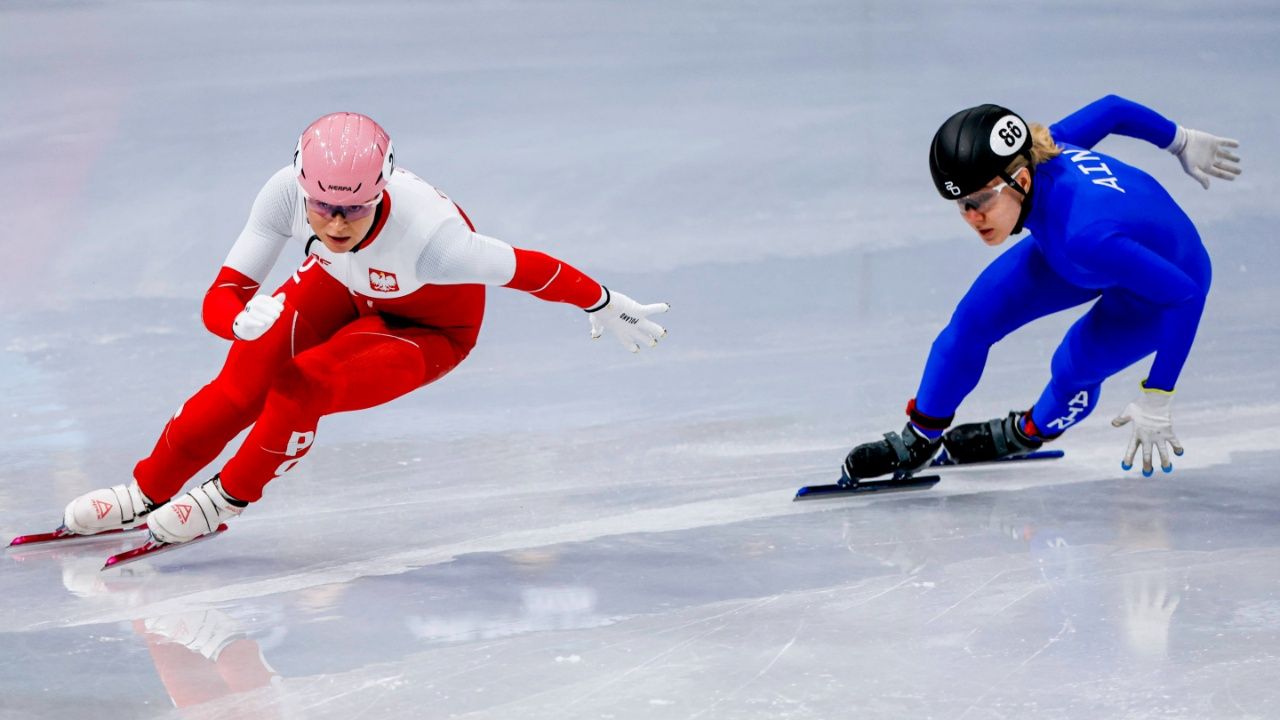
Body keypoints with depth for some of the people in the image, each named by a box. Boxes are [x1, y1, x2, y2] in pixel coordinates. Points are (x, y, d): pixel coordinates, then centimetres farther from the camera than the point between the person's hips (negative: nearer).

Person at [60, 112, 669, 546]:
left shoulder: (427, 235, -44)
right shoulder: (288, 192, -34)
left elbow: (531, 270, -28)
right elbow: (219, 299, -30)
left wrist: (605, 308, -13)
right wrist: (243, 317, -53)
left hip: (430, 328, -3)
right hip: (343, 289, 3)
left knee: (299, 389, -24)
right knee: (244, 381, -16)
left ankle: (228, 498, 2)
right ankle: (146, 492, 6)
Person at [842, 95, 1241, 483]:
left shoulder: (1085, 235, -46)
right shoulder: (1037, 154, -29)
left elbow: (1185, 294, -40)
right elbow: (1112, 109, -12)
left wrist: (1155, 402, -35)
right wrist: (1182, 141, 8)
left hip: (1161, 280, -6)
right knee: (974, 317, -2)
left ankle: (1033, 430, 26)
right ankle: (919, 440, 19)